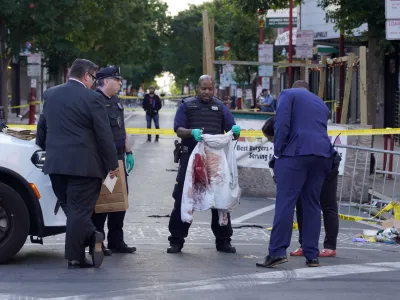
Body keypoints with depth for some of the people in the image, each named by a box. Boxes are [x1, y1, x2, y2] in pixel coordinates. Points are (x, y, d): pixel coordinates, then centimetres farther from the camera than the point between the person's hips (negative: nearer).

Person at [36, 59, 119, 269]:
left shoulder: (50, 95, 9)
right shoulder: (93, 99, -9)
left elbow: (42, 127, 17)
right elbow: (104, 134, -9)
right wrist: (112, 163, 0)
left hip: (55, 163, 6)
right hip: (83, 164, -5)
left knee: (70, 208, 15)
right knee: (80, 209, -1)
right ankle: (74, 257, 0)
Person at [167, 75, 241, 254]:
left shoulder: (220, 107, 12)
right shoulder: (187, 105, 6)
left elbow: (232, 130, 8)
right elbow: (178, 130, -4)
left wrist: (235, 131, -16)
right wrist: (192, 132, -25)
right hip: (190, 158, -2)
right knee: (183, 199, -2)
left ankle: (223, 240, 14)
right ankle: (176, 240, 5)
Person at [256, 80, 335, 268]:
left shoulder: (288, 94, 10)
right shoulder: (321, 103, 28)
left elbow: (282, 123, -5)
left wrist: (277, 151, -1)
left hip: (296, 153, -5)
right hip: (322, 154, 5)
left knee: (285, 202, -8)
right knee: (312, 204, 9)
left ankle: (277, 252, -14)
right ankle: (312, 255, 8)